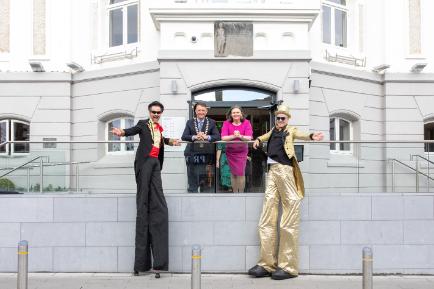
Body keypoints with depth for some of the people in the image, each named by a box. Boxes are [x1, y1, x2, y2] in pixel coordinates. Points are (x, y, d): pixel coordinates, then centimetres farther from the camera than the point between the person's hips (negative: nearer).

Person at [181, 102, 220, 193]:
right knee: (192, 183, 4)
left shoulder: (211, 122, 10)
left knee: (206, 183, 4)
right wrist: (195, 137, -20)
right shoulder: (190, 122, 11)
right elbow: (184, 137, -1)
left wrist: (207, 137, -19)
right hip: (192, 156, 0)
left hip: (207, 156, 0)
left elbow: (217, 137, -2)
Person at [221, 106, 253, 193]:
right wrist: (233, 136, -31)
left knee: (241, 173, -3)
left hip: (242, 151, -1)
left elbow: (249, 137, -16)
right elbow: (223, 137, -17)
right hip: (230, 151, 1)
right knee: (233, 173, 9)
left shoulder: (246, 123, -5)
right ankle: (235, 192, 21)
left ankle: (241, 192, 11)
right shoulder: (226, 123, -5)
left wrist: (240, 136, -32)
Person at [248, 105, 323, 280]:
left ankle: (288, 267, -3)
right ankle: (267, 264, 7)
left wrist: (311, 136, -29)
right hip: (272, 171, 6)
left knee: (288, 222, -8)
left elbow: (300, 135, -10)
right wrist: (258, 140, 26)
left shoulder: (291, 130, 10)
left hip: (285, 170, -6)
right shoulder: (273, 130, 25)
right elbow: (266, 136, 45)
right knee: (266, 220, 2)